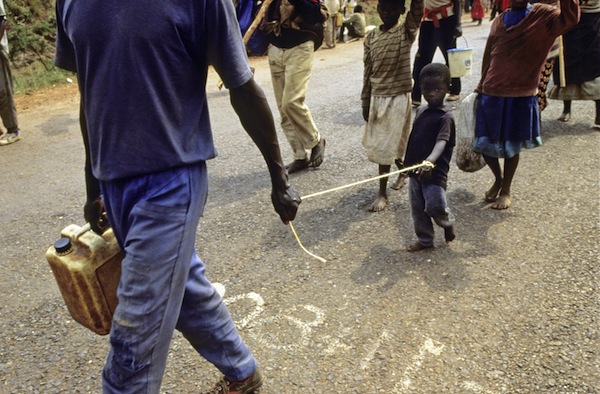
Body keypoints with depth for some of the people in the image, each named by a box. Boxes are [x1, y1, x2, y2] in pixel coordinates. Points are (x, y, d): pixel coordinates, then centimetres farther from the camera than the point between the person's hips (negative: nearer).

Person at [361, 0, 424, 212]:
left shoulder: (407, 32, -6)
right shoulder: (371, 37, 5)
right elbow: (368, 72, 7)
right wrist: (365, 103, 7)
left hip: (398, 97, -5)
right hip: (377, 97, 5)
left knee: (385, 145, -4)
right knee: (379, 142, 14)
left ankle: (382, 193, 8)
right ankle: (403, 171, 41)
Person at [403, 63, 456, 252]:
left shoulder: (445, 116, -15)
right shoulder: (421, 110, 9)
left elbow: (441, 141, -30)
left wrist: (430, 161, -48)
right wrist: (407, 161, 20)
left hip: (435, 171, -7)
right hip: (415, 169, 7)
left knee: (435, 206, -9)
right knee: (417, 208, 12)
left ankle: (448, 223, 24)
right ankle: (424, 239, 29)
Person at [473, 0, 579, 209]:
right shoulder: (498, 22, 9)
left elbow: (569, 19, -20)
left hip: (521, 95, -3)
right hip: (491, 93, 3)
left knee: (512, 145, 8)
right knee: (484, 143, 8)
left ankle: (506, 190, 26)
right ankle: (498, 179, 35)